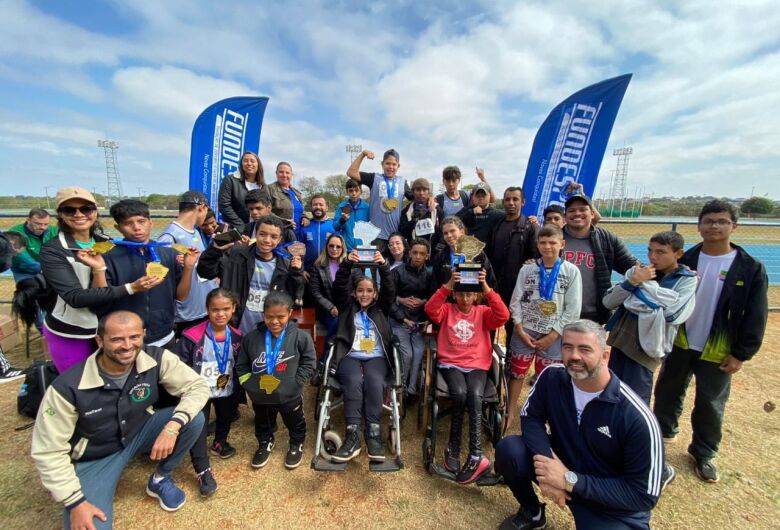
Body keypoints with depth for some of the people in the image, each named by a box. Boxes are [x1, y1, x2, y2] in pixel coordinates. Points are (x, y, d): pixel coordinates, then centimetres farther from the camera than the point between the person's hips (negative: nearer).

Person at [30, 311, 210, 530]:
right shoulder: (68, 386, -27)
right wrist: (75, 503, -18)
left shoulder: (156, 359, -23)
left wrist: (173, 426, -35)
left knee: (194, 419, -22)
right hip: (93, 458, -2)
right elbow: (47, 451, -17)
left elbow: (198, 386, -19)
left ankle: (160, 479, 5)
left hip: (139, 433, 2)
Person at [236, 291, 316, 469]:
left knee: (295, 424, 22)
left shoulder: (300, 337, -18)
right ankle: (265, 444, 56)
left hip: (290, 396, -2)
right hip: (260, 396, 2)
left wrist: (294, 384, -17)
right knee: (263, 424, 28)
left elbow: (309, 363, -12)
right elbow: (242, 366, 2)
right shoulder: (251, 337, -9)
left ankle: (296, 445, 50)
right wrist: (250, 385, -7)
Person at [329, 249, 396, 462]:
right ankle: (353, 435, -33)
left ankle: (374, 433, -32)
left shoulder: (380, 308, 20)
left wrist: (383, 266, -15)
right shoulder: (348, 306, 18)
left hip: (376, 357, 1)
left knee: (373, 380, -32)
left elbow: (390, 290, 3)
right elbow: (338, 287, 1)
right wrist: (347, 263, -16)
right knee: (354, 380, -32)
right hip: (350, 356, 0)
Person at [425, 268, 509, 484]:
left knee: (475, 397, -28)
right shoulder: (447, 310, 9)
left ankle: (475, 455, -23)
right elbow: (431, 309, -13)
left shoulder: (483, 312, 11)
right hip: (450, 364, 0)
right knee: (460, 394, -29)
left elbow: (503, 315, -10)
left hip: (477, 366, 1)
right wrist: (448, 285, -23)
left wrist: (486, 287, -19)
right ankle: (477, 456, -17)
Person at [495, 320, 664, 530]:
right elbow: (530, 417, -7)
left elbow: (645, 495, -21)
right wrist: (546, 461, -26)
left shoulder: (636, 418, -27)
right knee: (508, 450, -19)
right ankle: (532, 513, 12)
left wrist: (571, 480, -28)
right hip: (561, 465, 4)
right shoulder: (552, 377, -15)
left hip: (613, 507, -4)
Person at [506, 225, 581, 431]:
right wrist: (520, 330, -8)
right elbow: (516, 301, 1)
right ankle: (510, 413, 26)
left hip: (553, 335, -1)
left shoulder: (571, 271, -4)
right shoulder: (527, 269, 0)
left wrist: (552, 336, -9)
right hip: (524, 332, 1)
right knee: (517, 373, 9)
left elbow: (573, 310, -6)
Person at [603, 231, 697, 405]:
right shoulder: (636, 271, 6)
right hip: (620, 340, 4)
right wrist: (632, 281, -14)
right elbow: (608, 302, -1)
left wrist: (645, 283, -12)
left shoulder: (687, 280, -1)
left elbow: (674, 312, -19)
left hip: (645, 347, -4)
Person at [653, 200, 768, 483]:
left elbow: (755, 317, -5)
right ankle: (664, 431, 39)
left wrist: (741, 353, -8)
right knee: (667, 392, 16)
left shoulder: (750, 268, -7)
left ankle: (703, 453, 32)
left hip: (718, 353, -1)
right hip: (680, 343, 2)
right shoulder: (684, 260, -4)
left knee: (711, 405, 11)